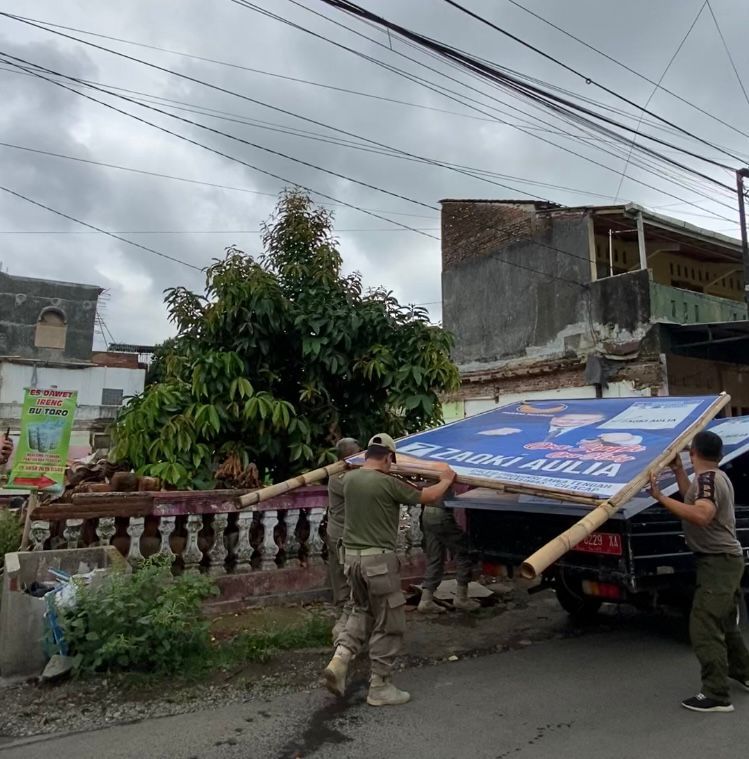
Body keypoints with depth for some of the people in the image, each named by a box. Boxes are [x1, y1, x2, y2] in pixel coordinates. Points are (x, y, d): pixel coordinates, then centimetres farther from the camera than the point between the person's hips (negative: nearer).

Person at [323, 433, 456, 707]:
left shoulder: (349, 479, 2)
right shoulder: (387, 483, -17)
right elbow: (427, 497, -6)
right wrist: (446, 479, 12)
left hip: (352, 556, 7)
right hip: (379, 559, -7)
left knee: (362, 611, 25)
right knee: (388, 624, 7)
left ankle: (340, 659, 10)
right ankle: (380, 687, 17)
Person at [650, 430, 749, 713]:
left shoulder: (707, 478, -20)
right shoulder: (717, 476, 10)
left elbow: (701, 515, -37)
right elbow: (693, 500, 22)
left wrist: (660, 497, -38)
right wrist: (678, 471, 20)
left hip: (717, 562, -11)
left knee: (704, 629, -8)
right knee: (725, 624, 25)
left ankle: (717, 696, -3)